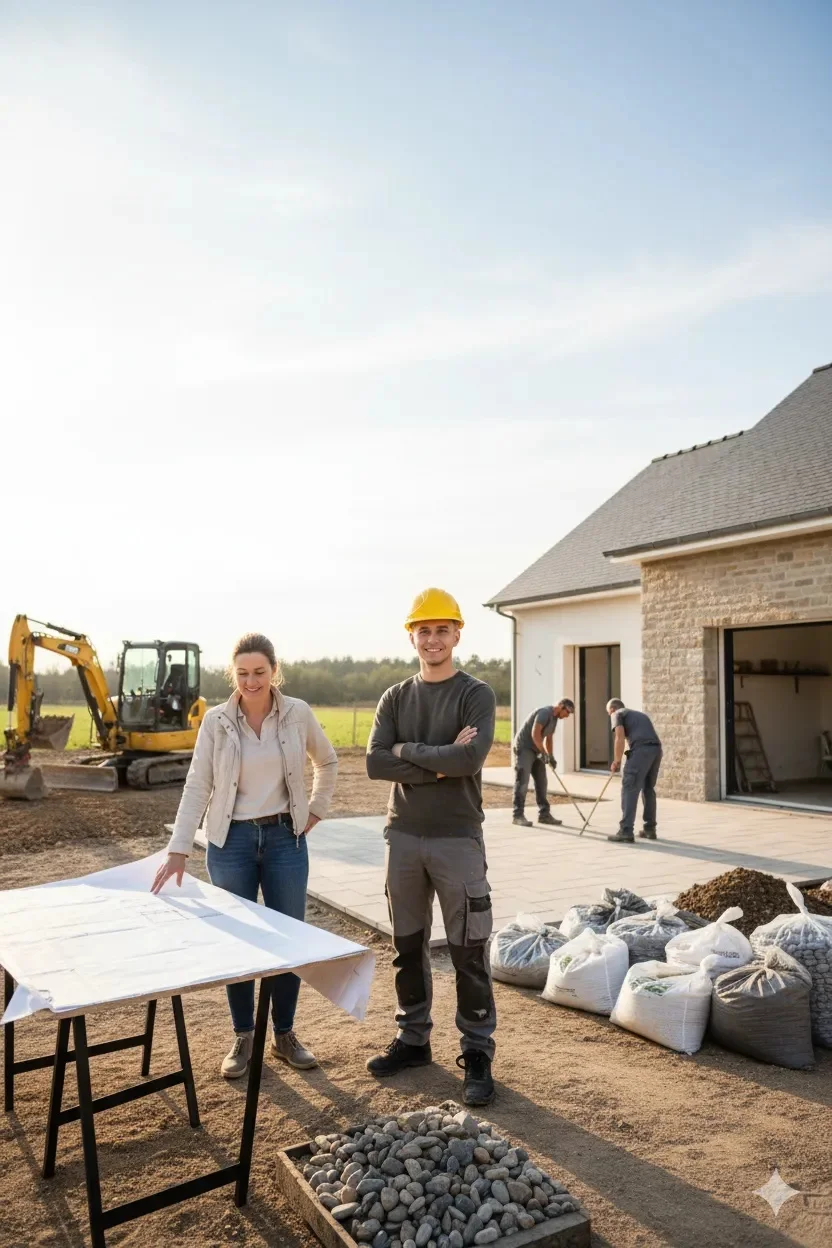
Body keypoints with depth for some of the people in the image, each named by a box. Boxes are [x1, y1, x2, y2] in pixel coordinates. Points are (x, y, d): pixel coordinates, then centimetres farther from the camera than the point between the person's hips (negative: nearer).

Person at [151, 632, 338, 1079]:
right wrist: (178, 850, -14)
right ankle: (243, 1038, 26)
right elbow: (197, 787, -8)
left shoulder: (298, 714, -6)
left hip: (285, 838, 1)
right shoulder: (216, 721, -8)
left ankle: (285, 1035, 27)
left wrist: (316, 810, 6)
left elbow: (327, 762, 11)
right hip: (232, 841, -1)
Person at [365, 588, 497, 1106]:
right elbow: (376, 763, -6)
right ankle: (413, 1038, 31)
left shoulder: (476, 694, -4)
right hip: (403, 837, 4)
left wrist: (408, 751, -11)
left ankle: (478, 1053, 17)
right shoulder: (395, 698, 8)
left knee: (468, 951, 3)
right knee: (409, 946, 15)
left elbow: (471, 758, -21)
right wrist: (439, 764, -15)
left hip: (458, 839, -4)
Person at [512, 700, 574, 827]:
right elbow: (535, 734, -24)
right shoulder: (544, 712, -17)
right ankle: (518, 815, -8)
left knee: (541, 782, 9)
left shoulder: (554, 718, 14)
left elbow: (549, 738, 22)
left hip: (536, 750, 10)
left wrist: (551, 756, 16)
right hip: (524, 748, -10)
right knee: (522, 782, -10)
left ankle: (544, 814, 15)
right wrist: (544, 753, -21)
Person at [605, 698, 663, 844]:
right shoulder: (640, 714, 35)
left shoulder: (617, 714, 13)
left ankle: (626, 831, -8)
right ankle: (650, 829, 24)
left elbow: (620, 739, -2)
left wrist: (616, 762, 7)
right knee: (649, 789, 19)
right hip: (656, 749, 7)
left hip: (641, 750, -7)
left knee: (630, 789, -5)